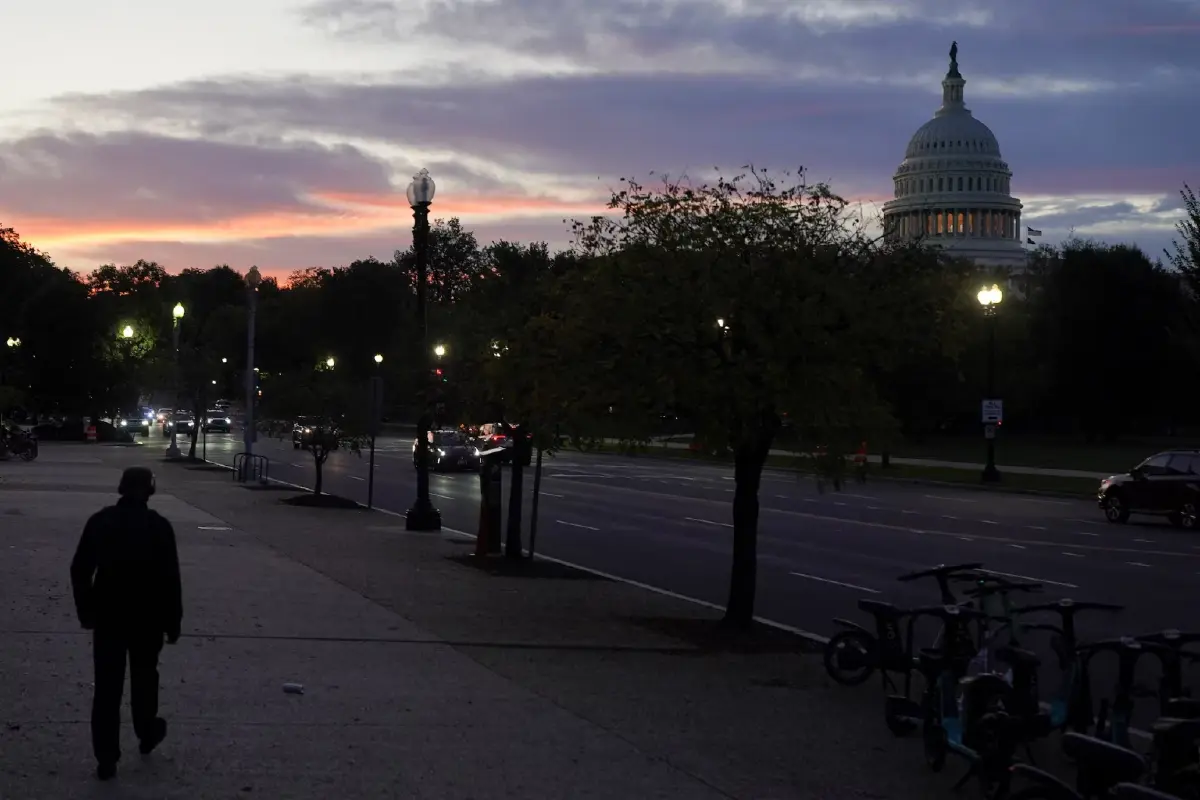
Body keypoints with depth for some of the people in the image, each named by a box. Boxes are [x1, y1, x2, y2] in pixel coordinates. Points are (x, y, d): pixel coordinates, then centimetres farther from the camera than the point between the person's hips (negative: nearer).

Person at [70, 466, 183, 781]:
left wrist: (85, 609, 12)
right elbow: (170, 578, -11)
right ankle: (147, 734, 39)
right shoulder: (159, 526, -10)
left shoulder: (99, 521, -2)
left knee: (107, 687, 3)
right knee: (144, 677, 21)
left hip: (108, 616, 1)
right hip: (148, 617, -1)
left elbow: (80, 570, 1)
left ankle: (106, 759, 2)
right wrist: (173, 622, -2)